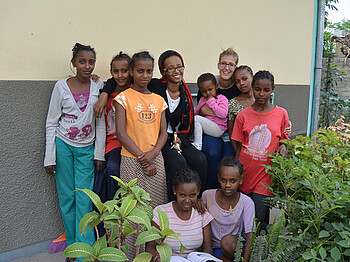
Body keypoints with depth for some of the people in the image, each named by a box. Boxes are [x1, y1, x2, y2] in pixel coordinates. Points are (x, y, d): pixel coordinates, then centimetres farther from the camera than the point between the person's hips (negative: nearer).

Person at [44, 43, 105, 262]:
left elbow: (101, 124, 5)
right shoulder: (61, 87, -2)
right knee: (67, 197, 4)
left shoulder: (98, 88, 2)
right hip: (64, 146, 0)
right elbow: (51, 123, 0)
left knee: (84, 199, -4)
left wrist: (99, 154, 0)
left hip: (86, 148, 1)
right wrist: (50, 157, -4)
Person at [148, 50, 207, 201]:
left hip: (179, 139, 5)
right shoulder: (155, 87, -8)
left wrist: (180, 138, -2)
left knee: (200, 159, -22)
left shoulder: (186, 95, 8)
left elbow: (189, 126, 14)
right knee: (178, 162, -31)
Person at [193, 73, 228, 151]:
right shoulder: (202, 100, 17)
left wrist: (211, 102, -13)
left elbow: (223, 114, -17)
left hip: (218, 130, -7)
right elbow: (195, 113, 21)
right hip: (206, 129, 7)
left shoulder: (222, 98, -2)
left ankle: (197, 145, -20)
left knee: (196, 118, -22)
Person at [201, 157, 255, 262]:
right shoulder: (208, 195, -7)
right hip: (216, 248, 0)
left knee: (227, 240, -32)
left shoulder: (246, 202, -11)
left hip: (237, 246, 1)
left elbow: (250, 237, -15)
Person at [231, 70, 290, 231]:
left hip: (266, 172, -1)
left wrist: (283, 148, -12)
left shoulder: (281, 114, 1)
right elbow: (238, 147, 6)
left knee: (257, 220, -5)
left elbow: (283, 140, 12)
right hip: (245, 171, 1)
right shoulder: (243, 115, 2)